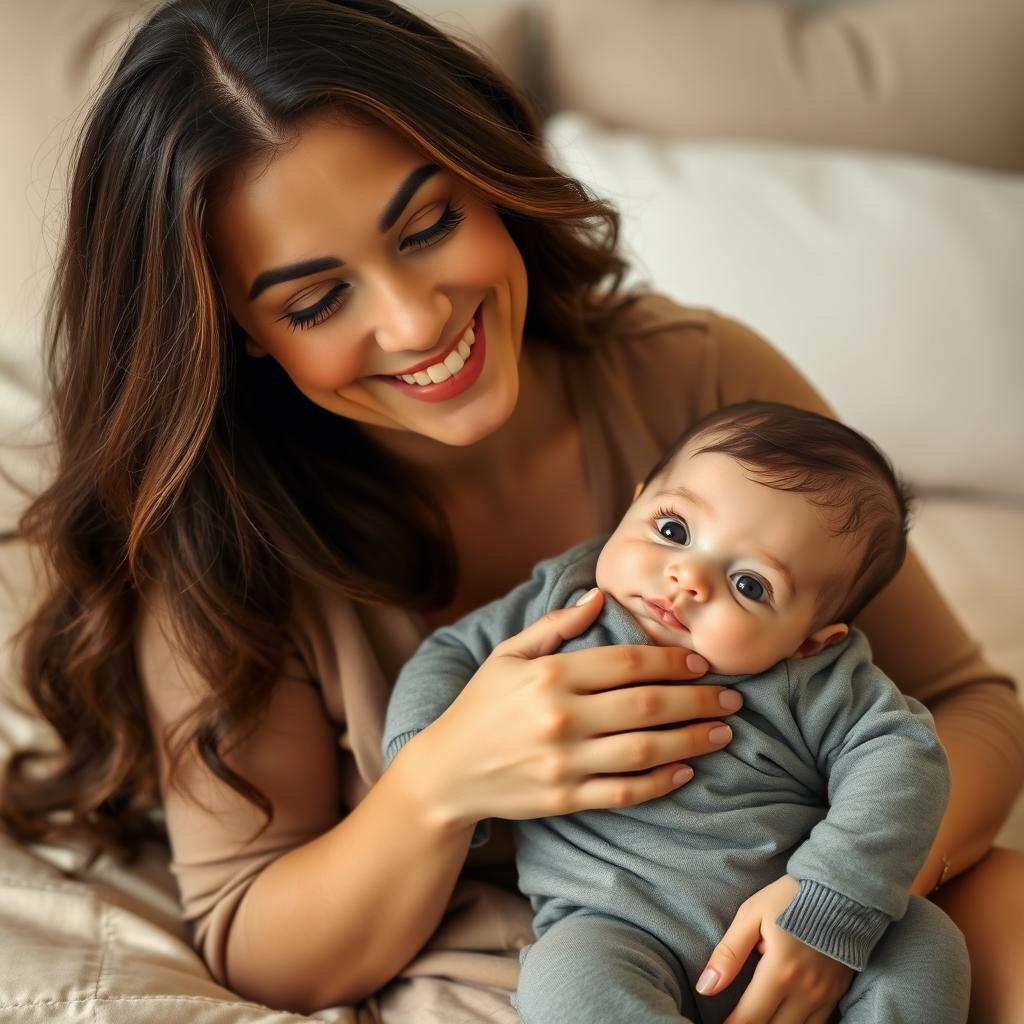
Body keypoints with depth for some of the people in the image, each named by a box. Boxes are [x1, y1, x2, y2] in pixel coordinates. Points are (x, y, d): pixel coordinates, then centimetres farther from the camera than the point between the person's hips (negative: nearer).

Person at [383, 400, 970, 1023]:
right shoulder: (559, 603, 3)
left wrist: (828, 900, -22)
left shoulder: (817, 682, -3)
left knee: (928, 941, -17)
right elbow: (450, 654, 13)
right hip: (619, 930, -1)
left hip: (788, 924, 2)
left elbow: (902, 754, -10)